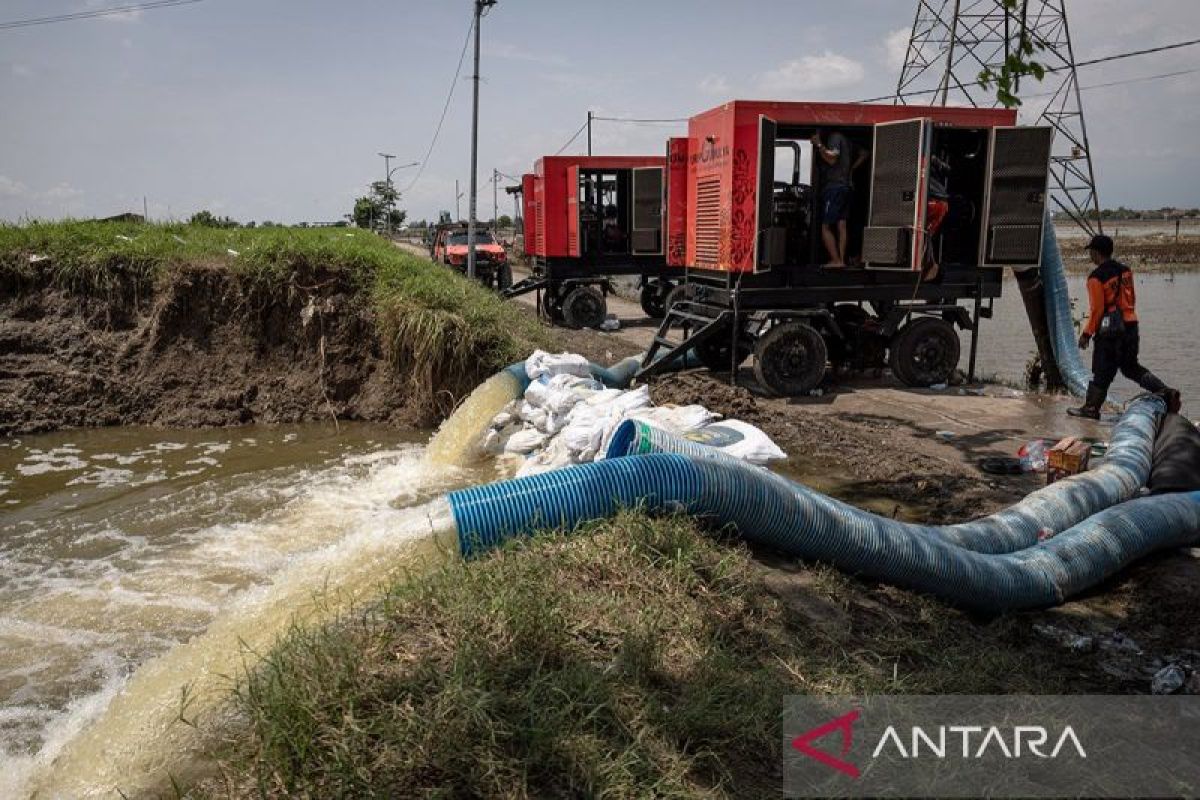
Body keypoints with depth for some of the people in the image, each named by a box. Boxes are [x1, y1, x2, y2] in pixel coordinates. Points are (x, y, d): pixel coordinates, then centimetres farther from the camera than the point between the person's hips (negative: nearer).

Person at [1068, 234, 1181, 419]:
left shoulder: (1096, 278, -15)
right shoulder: (1125, 270, 8)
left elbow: (1097, 309, -16)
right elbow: (1132, 300, 15)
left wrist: (1087, 333, -8)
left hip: (1109, 329, -7)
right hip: (1131, 325, 7)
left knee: (1102, 372, 2)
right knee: (1130, 366, 19)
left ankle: (1091, 408, 12)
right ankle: (1165, 391, 8)